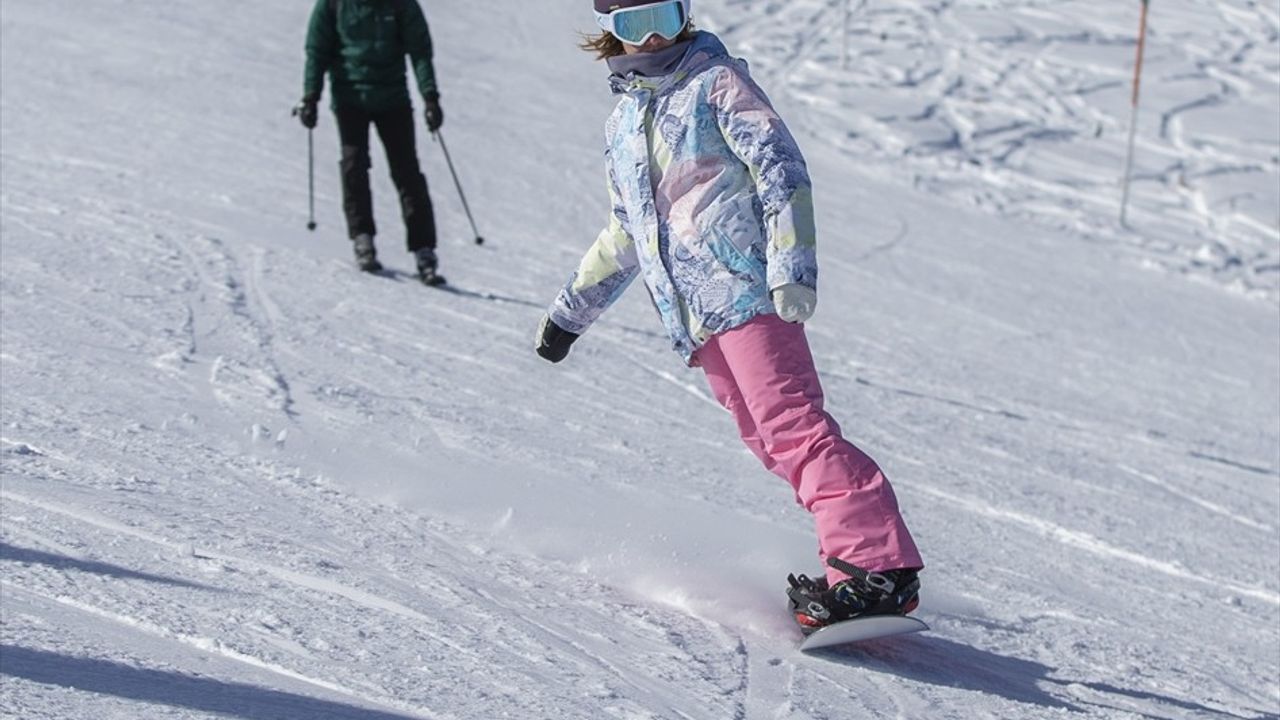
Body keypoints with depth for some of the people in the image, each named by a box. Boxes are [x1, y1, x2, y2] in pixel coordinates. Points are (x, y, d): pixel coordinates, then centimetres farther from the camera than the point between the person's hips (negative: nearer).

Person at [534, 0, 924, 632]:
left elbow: (781, 169, -6)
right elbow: (625, 233, 33)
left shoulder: (715, 82, 3)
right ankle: (851, 538, -5)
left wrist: (792, 266, -18)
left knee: (791, 427, -19)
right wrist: (571, 309, 35)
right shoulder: (621, 124, 23)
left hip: (746, 289, -7)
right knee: (769, 442, -3)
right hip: (693, 315, 7)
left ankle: (877, 569, -25)